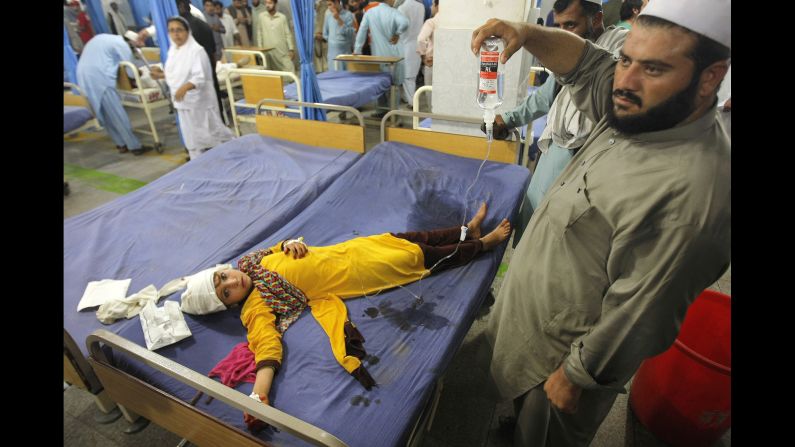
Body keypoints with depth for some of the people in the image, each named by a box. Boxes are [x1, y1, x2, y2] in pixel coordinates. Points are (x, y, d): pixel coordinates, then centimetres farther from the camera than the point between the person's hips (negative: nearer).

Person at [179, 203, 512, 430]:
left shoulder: (256, 263, 1)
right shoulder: (255, 308, -17)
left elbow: (284, 246, 15)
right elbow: (268, 345, -31)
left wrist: (291, 244, -9)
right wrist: (259, 395, -47)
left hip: (353, 249, 5)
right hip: (358, 275, -5)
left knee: (410, 240, 13)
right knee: (425, 258, 6)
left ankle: (469, 229, 38)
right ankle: (484, 243, 28)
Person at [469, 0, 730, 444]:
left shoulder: (692, 191, -35)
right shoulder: (642, 113, -8)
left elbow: (638, 318, -29)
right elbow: (586, 63, 6)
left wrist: (575, 376, -16)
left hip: (568, 352, -7)